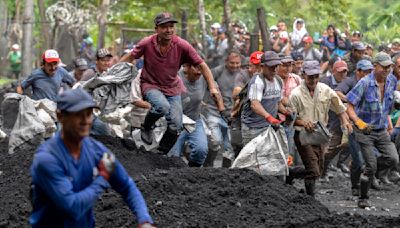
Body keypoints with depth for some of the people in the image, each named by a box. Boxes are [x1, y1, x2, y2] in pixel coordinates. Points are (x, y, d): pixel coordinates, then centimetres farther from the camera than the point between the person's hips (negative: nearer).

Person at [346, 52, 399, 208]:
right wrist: (358, 122, -33)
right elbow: (350, 107, -17)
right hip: (365, 131, -5)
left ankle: (370, 173, 16)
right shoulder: (365, 83, -18)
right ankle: (363, 198, 11)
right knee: (371, 166, -8)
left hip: (382, 131, 5)